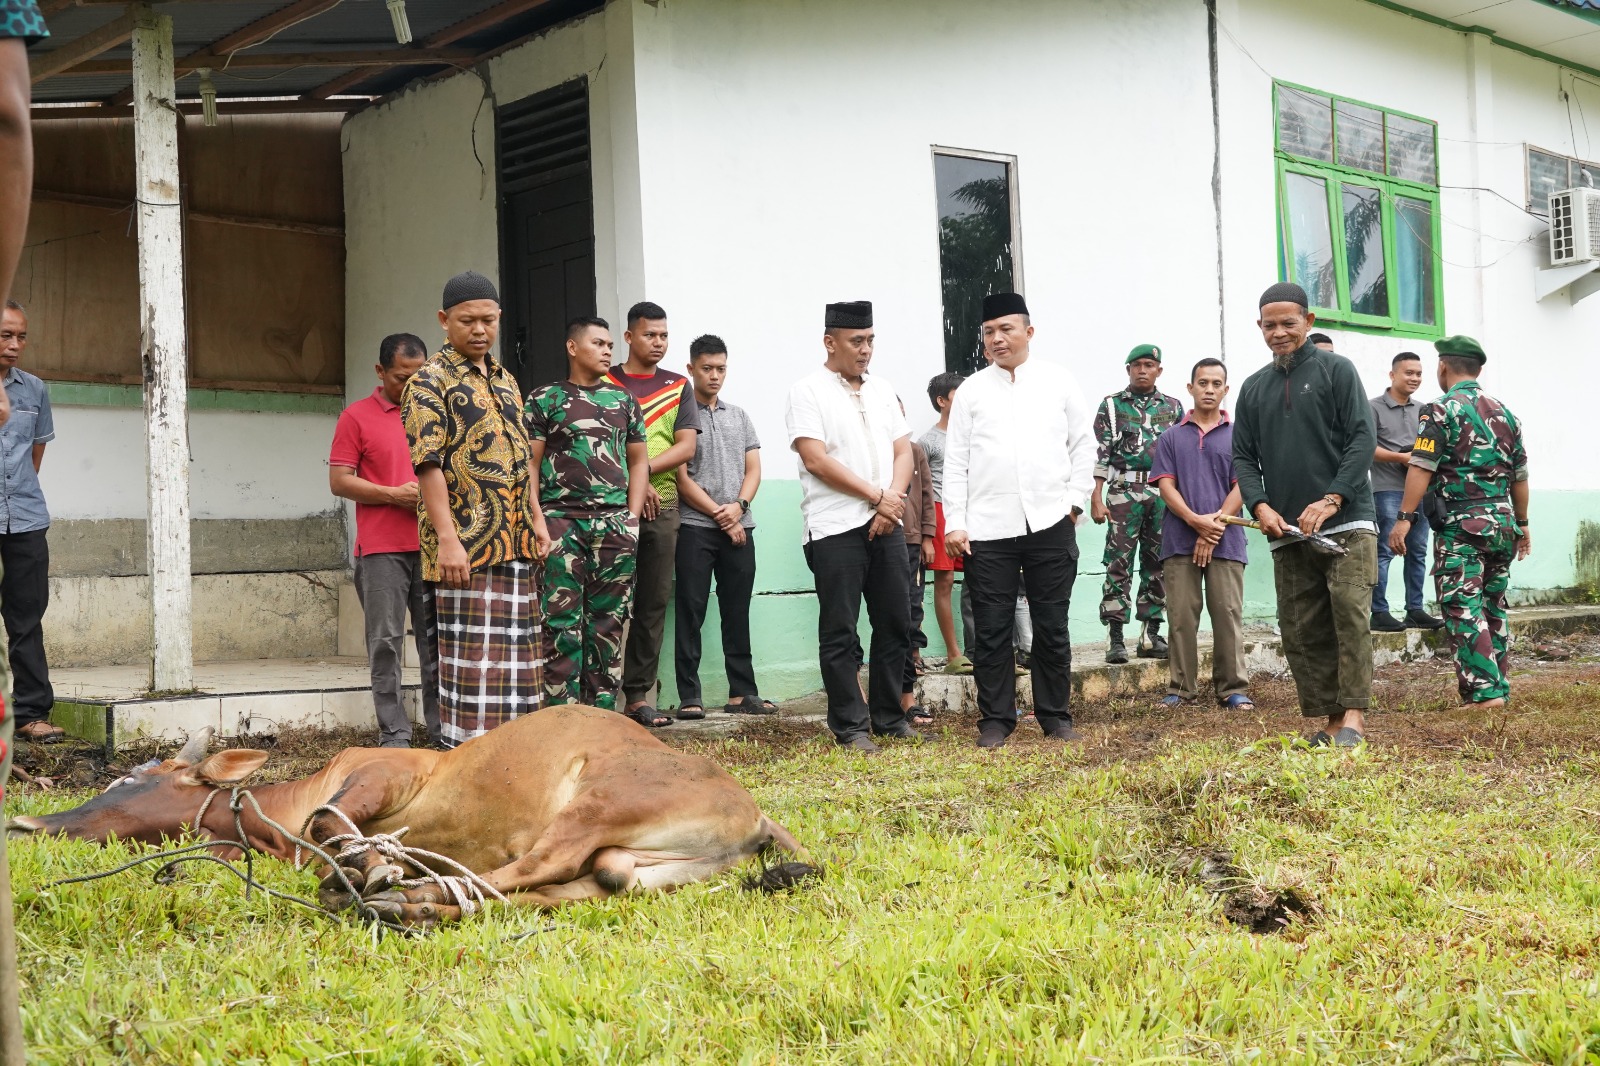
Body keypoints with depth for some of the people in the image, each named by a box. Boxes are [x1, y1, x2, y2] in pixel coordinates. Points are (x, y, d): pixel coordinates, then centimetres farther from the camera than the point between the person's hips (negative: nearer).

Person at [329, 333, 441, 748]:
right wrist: (395, 495, -12)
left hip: (431, 545, 4)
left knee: (437, 638, 5)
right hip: (382, 549, -4)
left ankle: (442, 728, 12)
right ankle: (394, 733, 3)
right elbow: (339, 481, -2)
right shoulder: (357, 417, 2)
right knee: (386, 641, -2)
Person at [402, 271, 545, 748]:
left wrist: (535, 519, 16)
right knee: (472, 654, -6)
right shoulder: (431, 382, -7)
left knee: (514, 651, 11)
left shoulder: (505, 379, 17)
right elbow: (429, 464, -15)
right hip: (467, 544, -8)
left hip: (515, 543, 8)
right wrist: (447, 538, -22)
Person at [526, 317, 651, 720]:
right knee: (562, 620, -7)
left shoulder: (624, 400, 16)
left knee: (608, 620, 5)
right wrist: (536, 519, -9)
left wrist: (632, 516, 6)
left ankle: (602, 709, 11)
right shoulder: (544, 399, 5)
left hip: (615, 524, 4)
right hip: (561, 522, -4)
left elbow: (639, 461, 18)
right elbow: (529, 463, 1)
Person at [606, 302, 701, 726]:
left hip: (663, 504, 3)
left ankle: (638, 692, 10)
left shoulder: (678, 386, 13)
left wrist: (644, 468, -10)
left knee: (654, 601, 4)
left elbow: (686, 447, 3)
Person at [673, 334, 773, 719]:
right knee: (690, 612, -3)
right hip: (695, 527, -5)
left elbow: (753, 469, 11)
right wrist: (719, 515, -9)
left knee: (737, 612, 7)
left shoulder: (739, 417, 16)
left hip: (739, 526, 5)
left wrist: (738, 506, -8)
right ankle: (690, 697, -1)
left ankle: (742, 692, 12)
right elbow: (681, 478, -6)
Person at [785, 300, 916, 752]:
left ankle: (888, 716, 20)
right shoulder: (808, 392, -3)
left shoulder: (882, 391, 16)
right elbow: (817, 460, -12)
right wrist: (877, 496, -10)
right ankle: (851, 726, 6)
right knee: (840, 633, -1)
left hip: (886, 525, 6)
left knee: (895, 625, 8)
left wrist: (892, 501, -5)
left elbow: (903, 451, 13)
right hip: (836, 528, -6)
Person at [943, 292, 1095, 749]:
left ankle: (1055, 716, 17)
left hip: (1050, 524, 0)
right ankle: (995, 720, 11)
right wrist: (954, 523, -2)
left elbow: (1083, 445, 9)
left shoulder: (1059, 382, 7)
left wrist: (1073, 501, 0)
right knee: (992, 631, 2)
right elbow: (956, 462, 4)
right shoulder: (972, 390, 6)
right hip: (987, 529, 0)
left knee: (1052, 626, 7)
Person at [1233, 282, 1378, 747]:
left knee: (1350, 614, -15)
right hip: (1286, 532, 5)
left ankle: (1354, 714, -13)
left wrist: (1331, 500, -14)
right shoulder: (1254, 387, 16)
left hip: (1346, 523, -5)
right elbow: (1243, 456, 14)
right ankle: (1330, 718, 8)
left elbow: (1363, 438, -5)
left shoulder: (1336, 369, 3)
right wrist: (1260, 505, -4)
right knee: (1300, 630, 2)